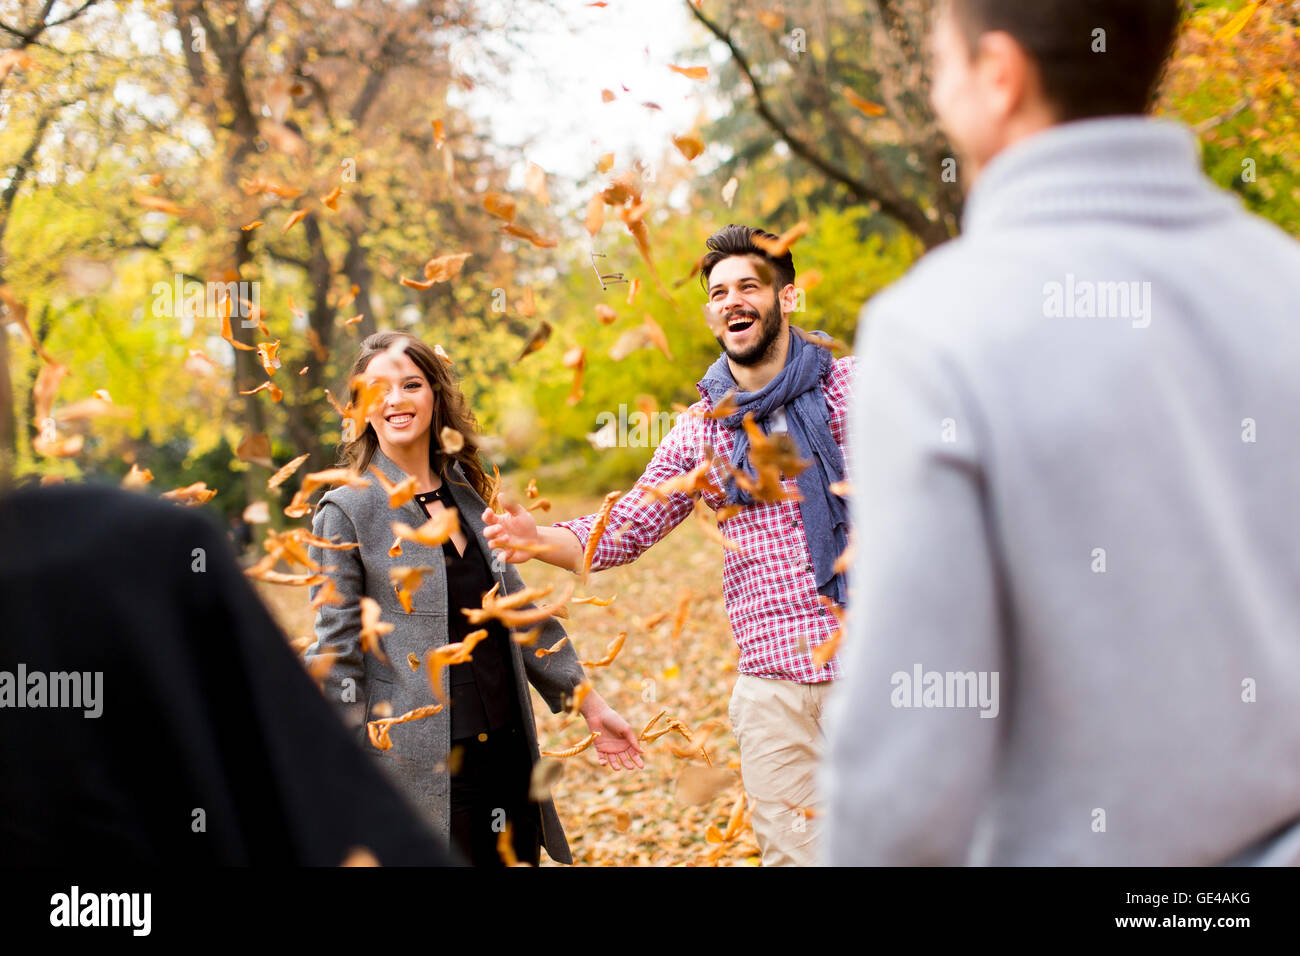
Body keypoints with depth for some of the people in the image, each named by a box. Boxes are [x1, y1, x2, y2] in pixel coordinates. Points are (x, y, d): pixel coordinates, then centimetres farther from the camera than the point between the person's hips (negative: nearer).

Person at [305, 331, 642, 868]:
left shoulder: (469, 497, 13)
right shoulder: (347, 512, -5)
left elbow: (522, 615, 20)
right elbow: (337, 654, -7)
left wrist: (589, 703, 18)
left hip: (507, 750, 6)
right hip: (422, 769, -6)